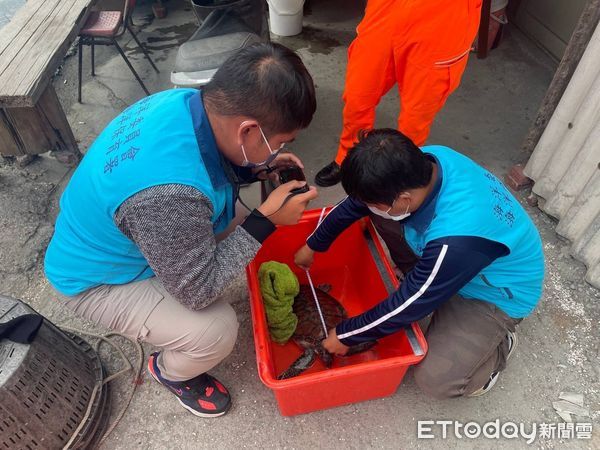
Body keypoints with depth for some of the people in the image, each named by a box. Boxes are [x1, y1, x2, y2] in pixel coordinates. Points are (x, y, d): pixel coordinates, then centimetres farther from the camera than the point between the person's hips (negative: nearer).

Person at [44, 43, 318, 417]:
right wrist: (266, 220, -27)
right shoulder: (169, 196, -43)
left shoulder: (186, 101, -17)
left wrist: (256, 168, -9)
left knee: (229, 223, 8)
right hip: (97, 278, -8)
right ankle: (170, 372, 15)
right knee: (217, 331, -20)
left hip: (105, 235, 8)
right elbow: (198, 289, -28)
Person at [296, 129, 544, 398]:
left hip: (497, 293, -6)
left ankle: (498, 345, 11)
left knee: (436, 380, -18)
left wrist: (345, 335, -11)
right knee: (377, 213, -7)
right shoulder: (420, 161, -22)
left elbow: (406, 307, -28)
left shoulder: (455, 241, -43)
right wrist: (314, 245, 7)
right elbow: (359, 199, -6)